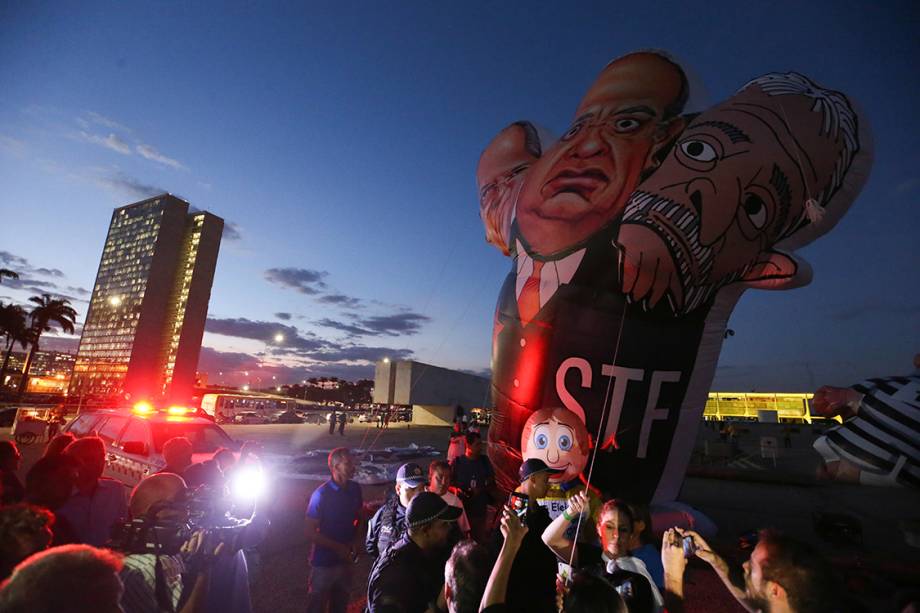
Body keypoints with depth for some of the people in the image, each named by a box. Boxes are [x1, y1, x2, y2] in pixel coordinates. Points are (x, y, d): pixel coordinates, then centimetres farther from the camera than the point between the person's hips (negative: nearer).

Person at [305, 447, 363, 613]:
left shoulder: (355, 489, -6)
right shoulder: (321, 494, -21)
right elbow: (311, 533, -16)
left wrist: (353, 542, -4)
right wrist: (338, 547, -20)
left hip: (345, 560, 5)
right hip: (324, 562, -5)